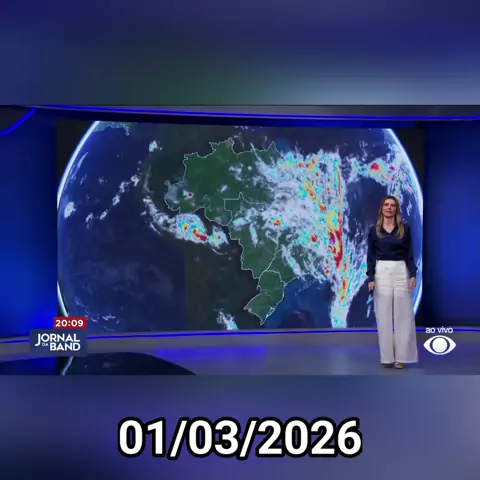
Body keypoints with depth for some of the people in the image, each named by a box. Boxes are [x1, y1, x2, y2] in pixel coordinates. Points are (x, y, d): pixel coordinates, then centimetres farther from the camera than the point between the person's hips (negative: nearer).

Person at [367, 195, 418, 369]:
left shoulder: (405, 229, 4)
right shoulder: (374, 230, 4)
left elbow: (409, 254, 4)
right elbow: (371, 256, 3)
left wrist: (413, 274, -7)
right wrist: (370, 278, -6)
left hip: (401, 271, 0)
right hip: (381, 272, 0)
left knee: (403, 313, 0)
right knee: (383, 315, 2)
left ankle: (401, 356, 8)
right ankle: (386, 356, 11)